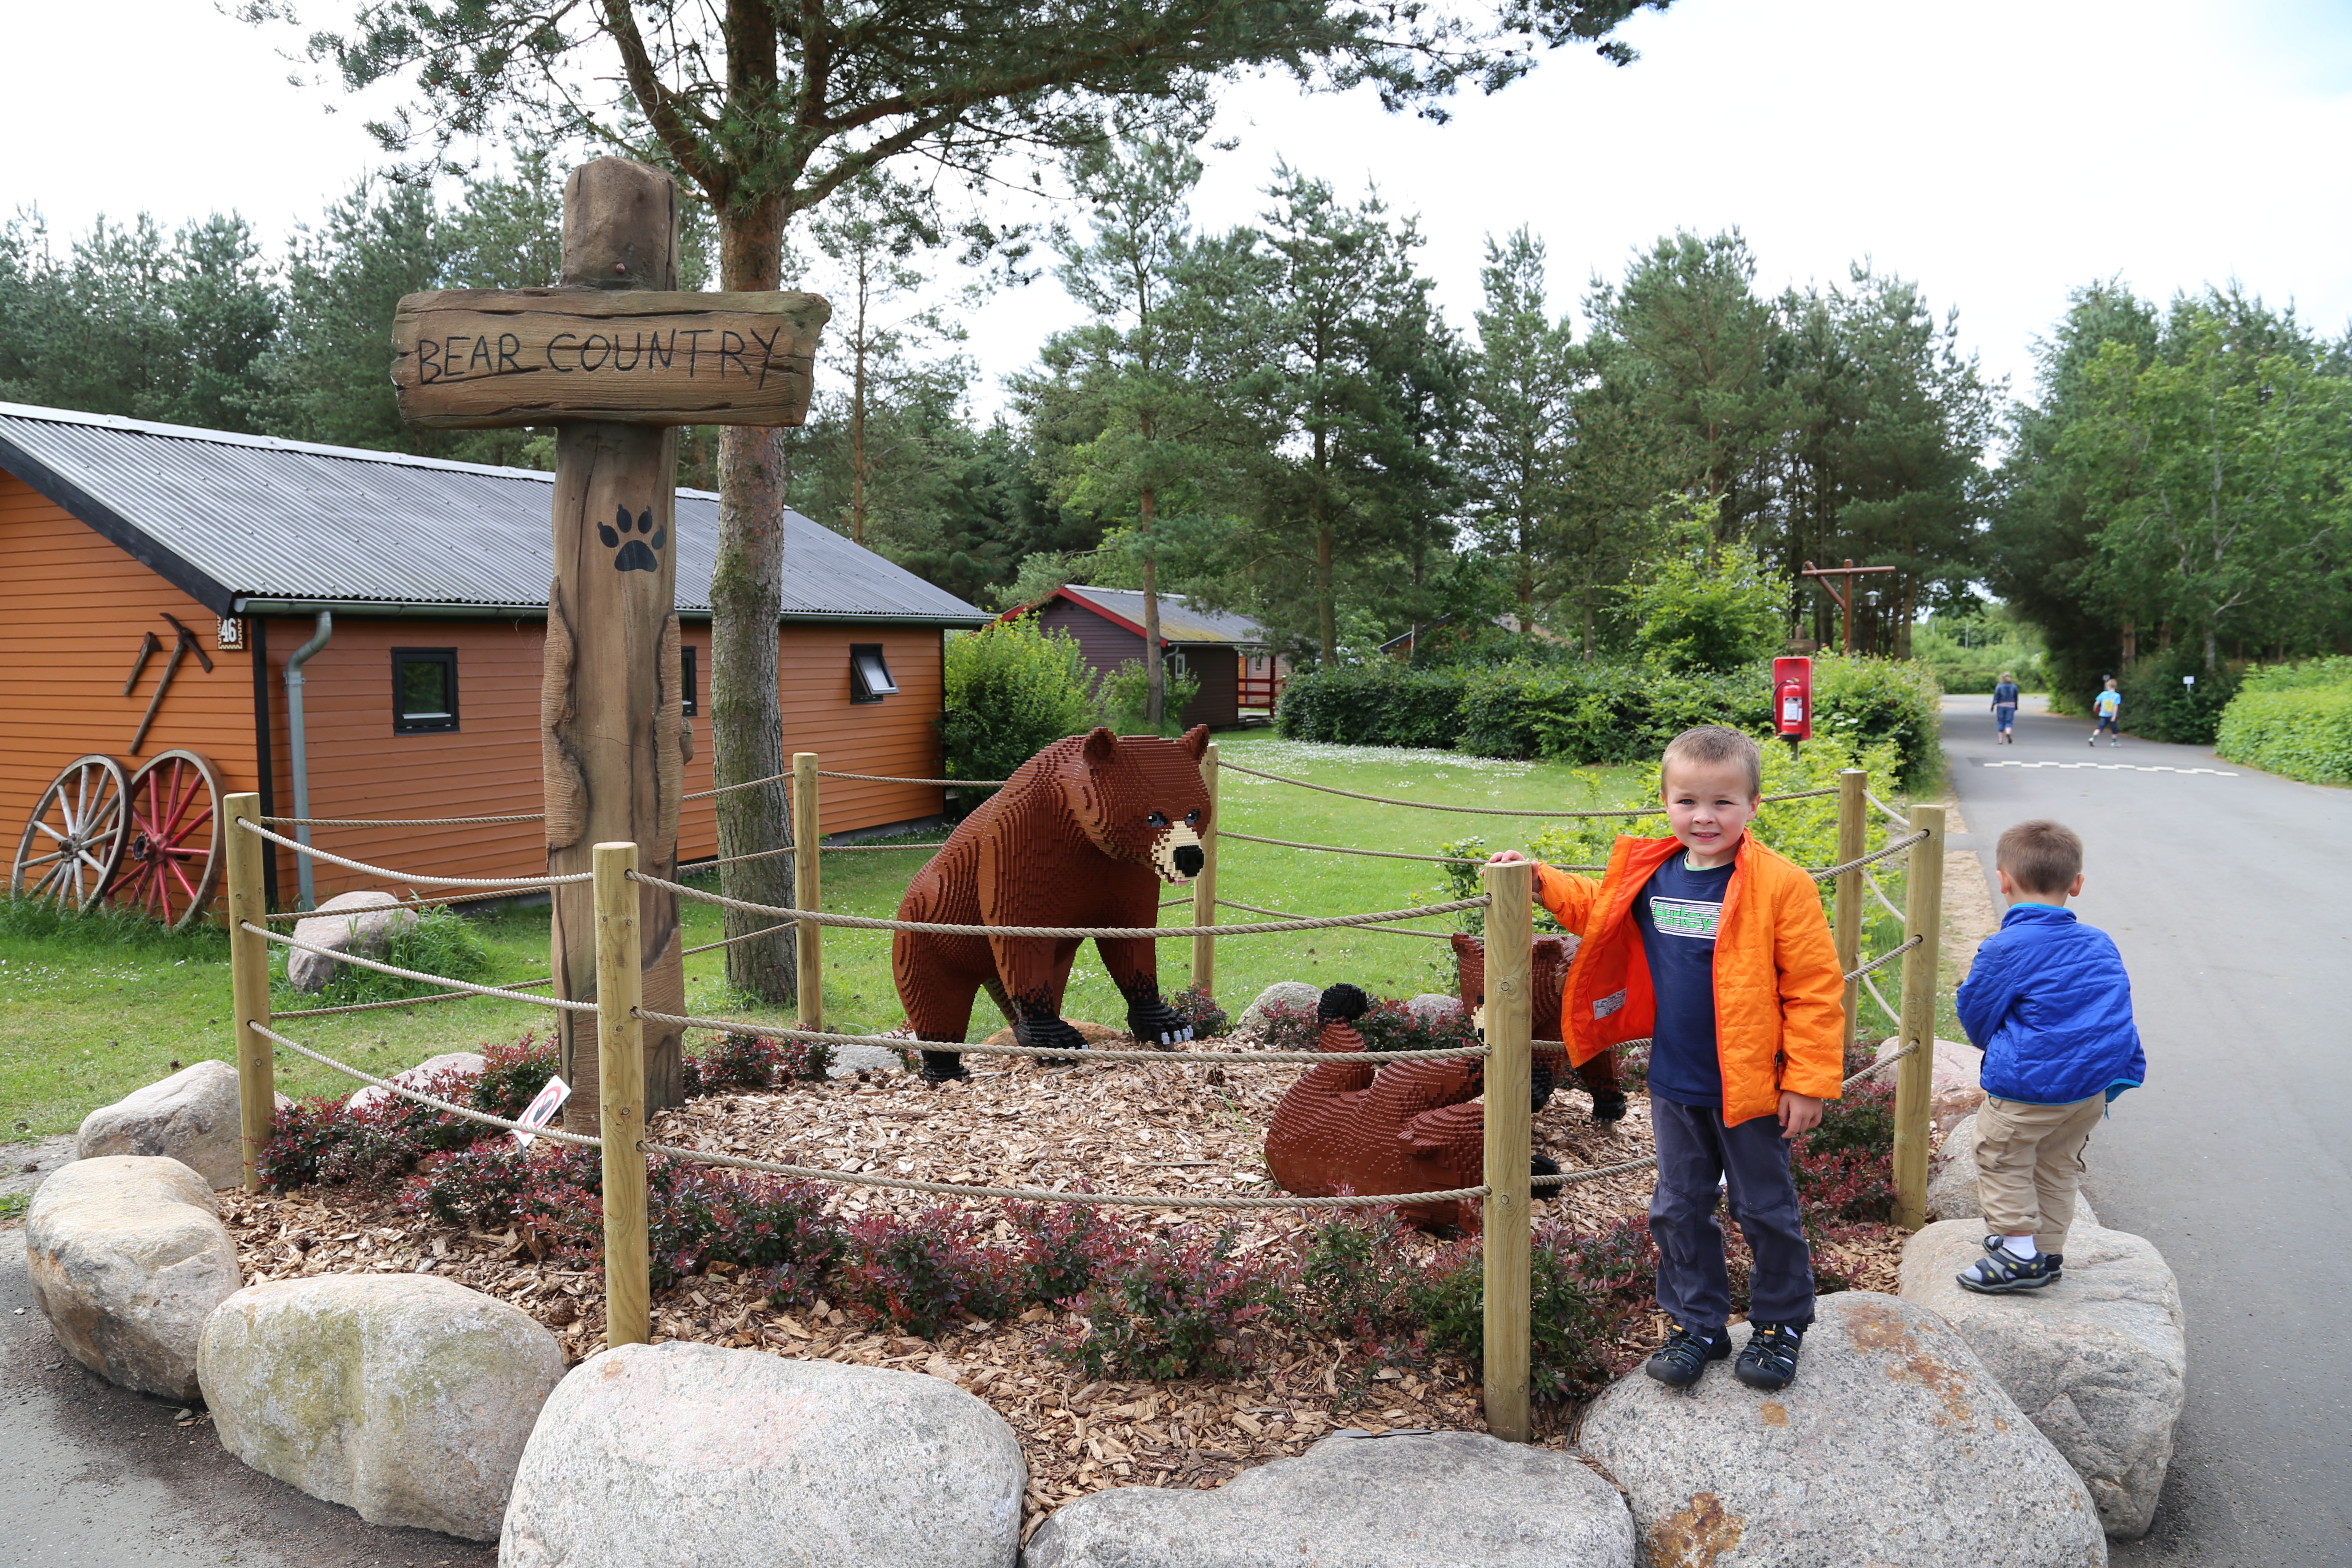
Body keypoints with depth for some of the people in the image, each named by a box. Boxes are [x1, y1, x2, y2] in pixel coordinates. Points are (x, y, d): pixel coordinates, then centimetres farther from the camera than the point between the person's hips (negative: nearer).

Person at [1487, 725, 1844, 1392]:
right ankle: (1699, 1324, 34)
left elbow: (1815, 988, -14)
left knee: (1765, 1210, 13)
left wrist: (1808, 1082, -14)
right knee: (1679, 1209, 16)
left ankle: (1781, 1324, 35)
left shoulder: (1780, 885, -17)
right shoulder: (1647, 875, -2)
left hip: (1749, 1088, -5)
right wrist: (1540, 881, 5)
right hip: (1674, 1086, 5)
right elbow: (1593, 907, 20)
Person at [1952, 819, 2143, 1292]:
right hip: (2096, 1086, 7)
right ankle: (2048, 1251, 31)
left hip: (2027, 1085, -7)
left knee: (2002, 1160, 10)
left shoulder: (2005, 949, -15)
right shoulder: (2101, 945, 3)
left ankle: (2019, 1250, 10)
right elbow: (2112, 1010, 14)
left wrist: (1997, 1047, 16)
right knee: (2059, 1165, 20)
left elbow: (1976, 1015, -5)